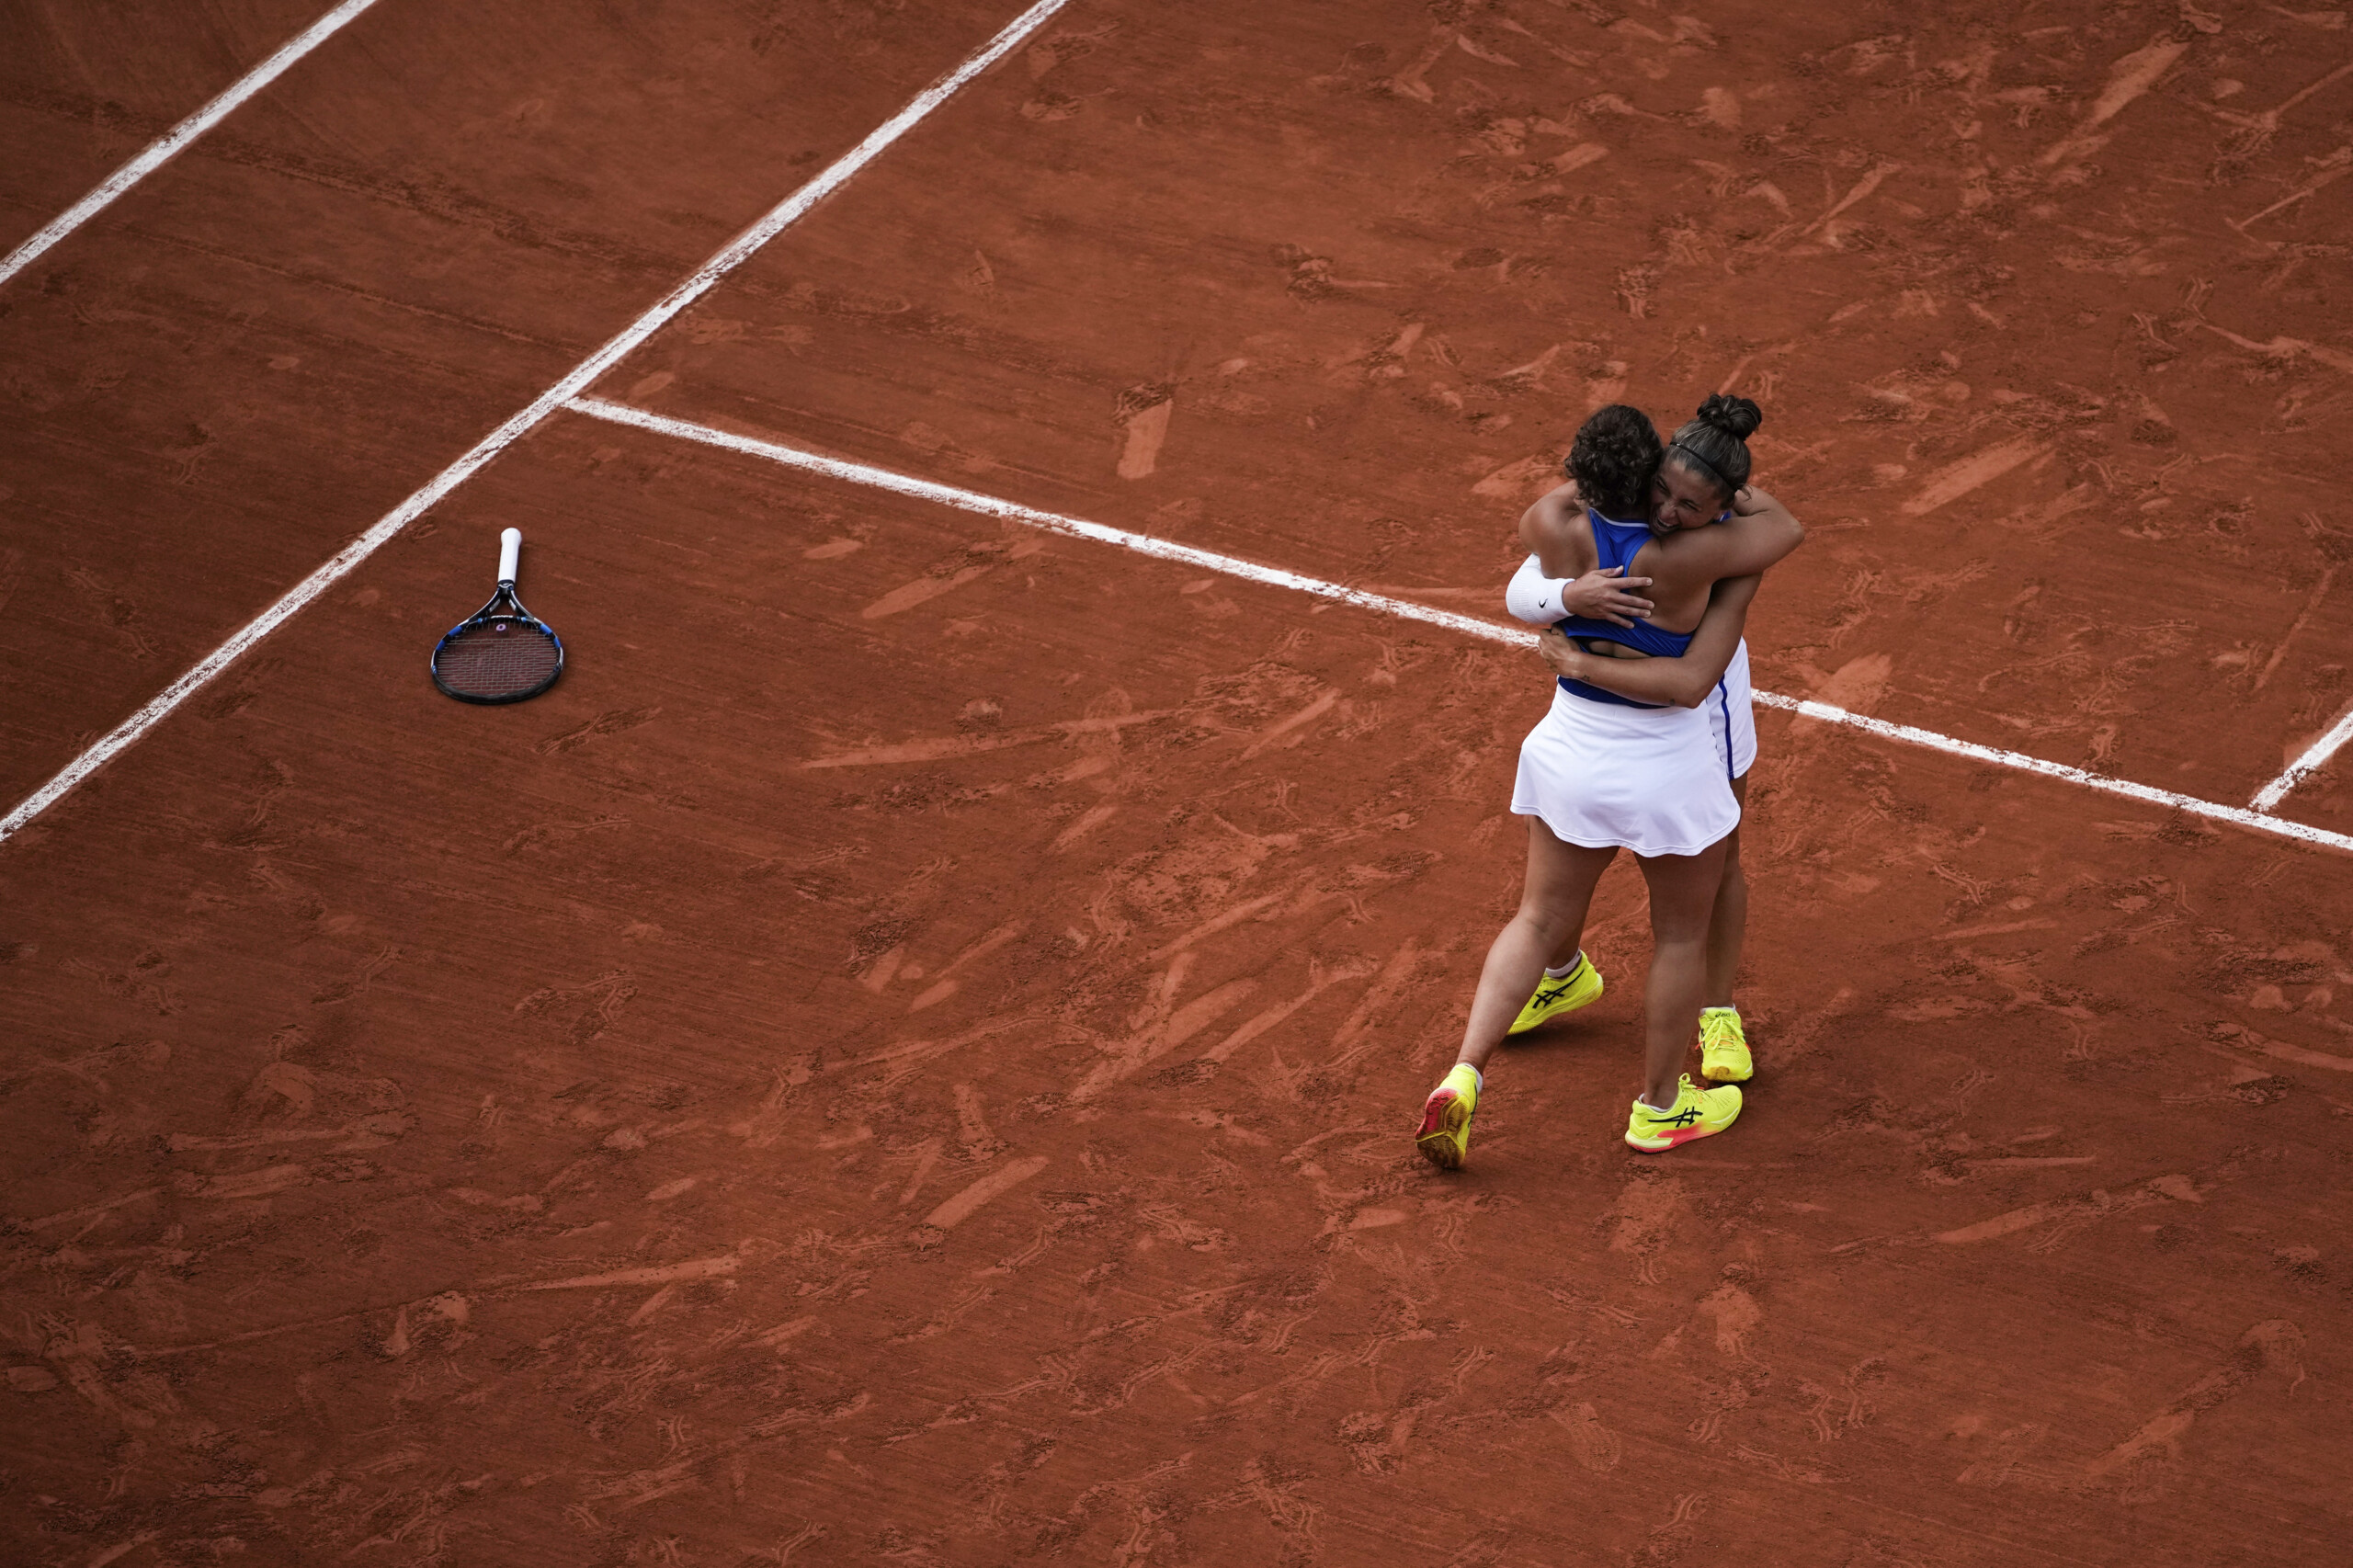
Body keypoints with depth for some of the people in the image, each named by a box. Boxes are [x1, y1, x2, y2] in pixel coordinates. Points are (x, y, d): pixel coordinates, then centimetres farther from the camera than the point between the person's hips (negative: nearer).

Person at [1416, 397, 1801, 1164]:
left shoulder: (1558, 528, -16)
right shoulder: (1686, 557, -28)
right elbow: (1785, 528, -12)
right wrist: (1734, 491, 2)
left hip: (1570, 750, 4)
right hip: (1666, 775, -4)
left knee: (1540, 919, 18)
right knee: (1681, 933, 18)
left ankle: (1463, 1075, 3)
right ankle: (1658, 1105, 31)